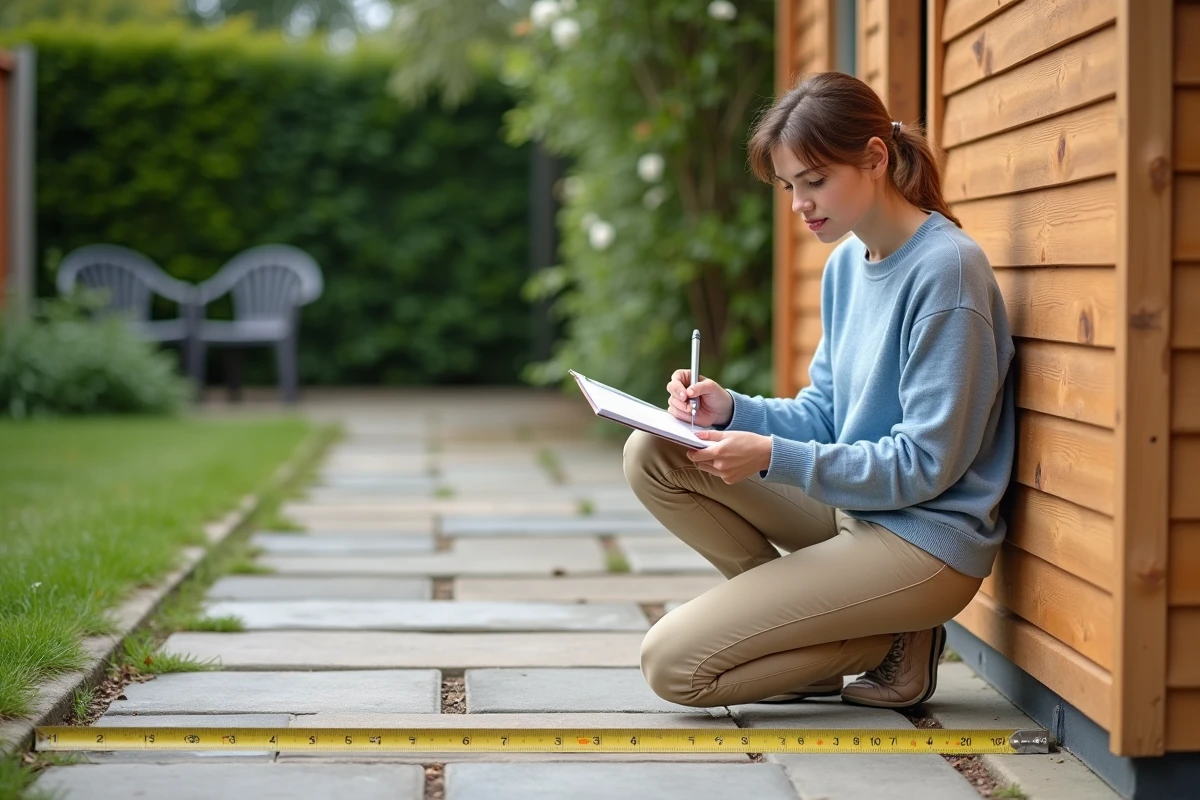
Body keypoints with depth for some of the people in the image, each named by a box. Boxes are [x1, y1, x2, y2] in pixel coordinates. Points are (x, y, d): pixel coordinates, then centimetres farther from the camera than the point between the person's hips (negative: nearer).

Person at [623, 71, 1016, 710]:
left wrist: (773, 458, -23)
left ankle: (890, 642, 0)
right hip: (852, 504, 9)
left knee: (672, 666, -13)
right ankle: (804, 618, 1)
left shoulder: (947, 269, -18)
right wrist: (732, 412, -7)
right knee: (651, 455, 0)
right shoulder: (846, 262, 9)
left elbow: (925, 463, -19)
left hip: (927, 542, -9)